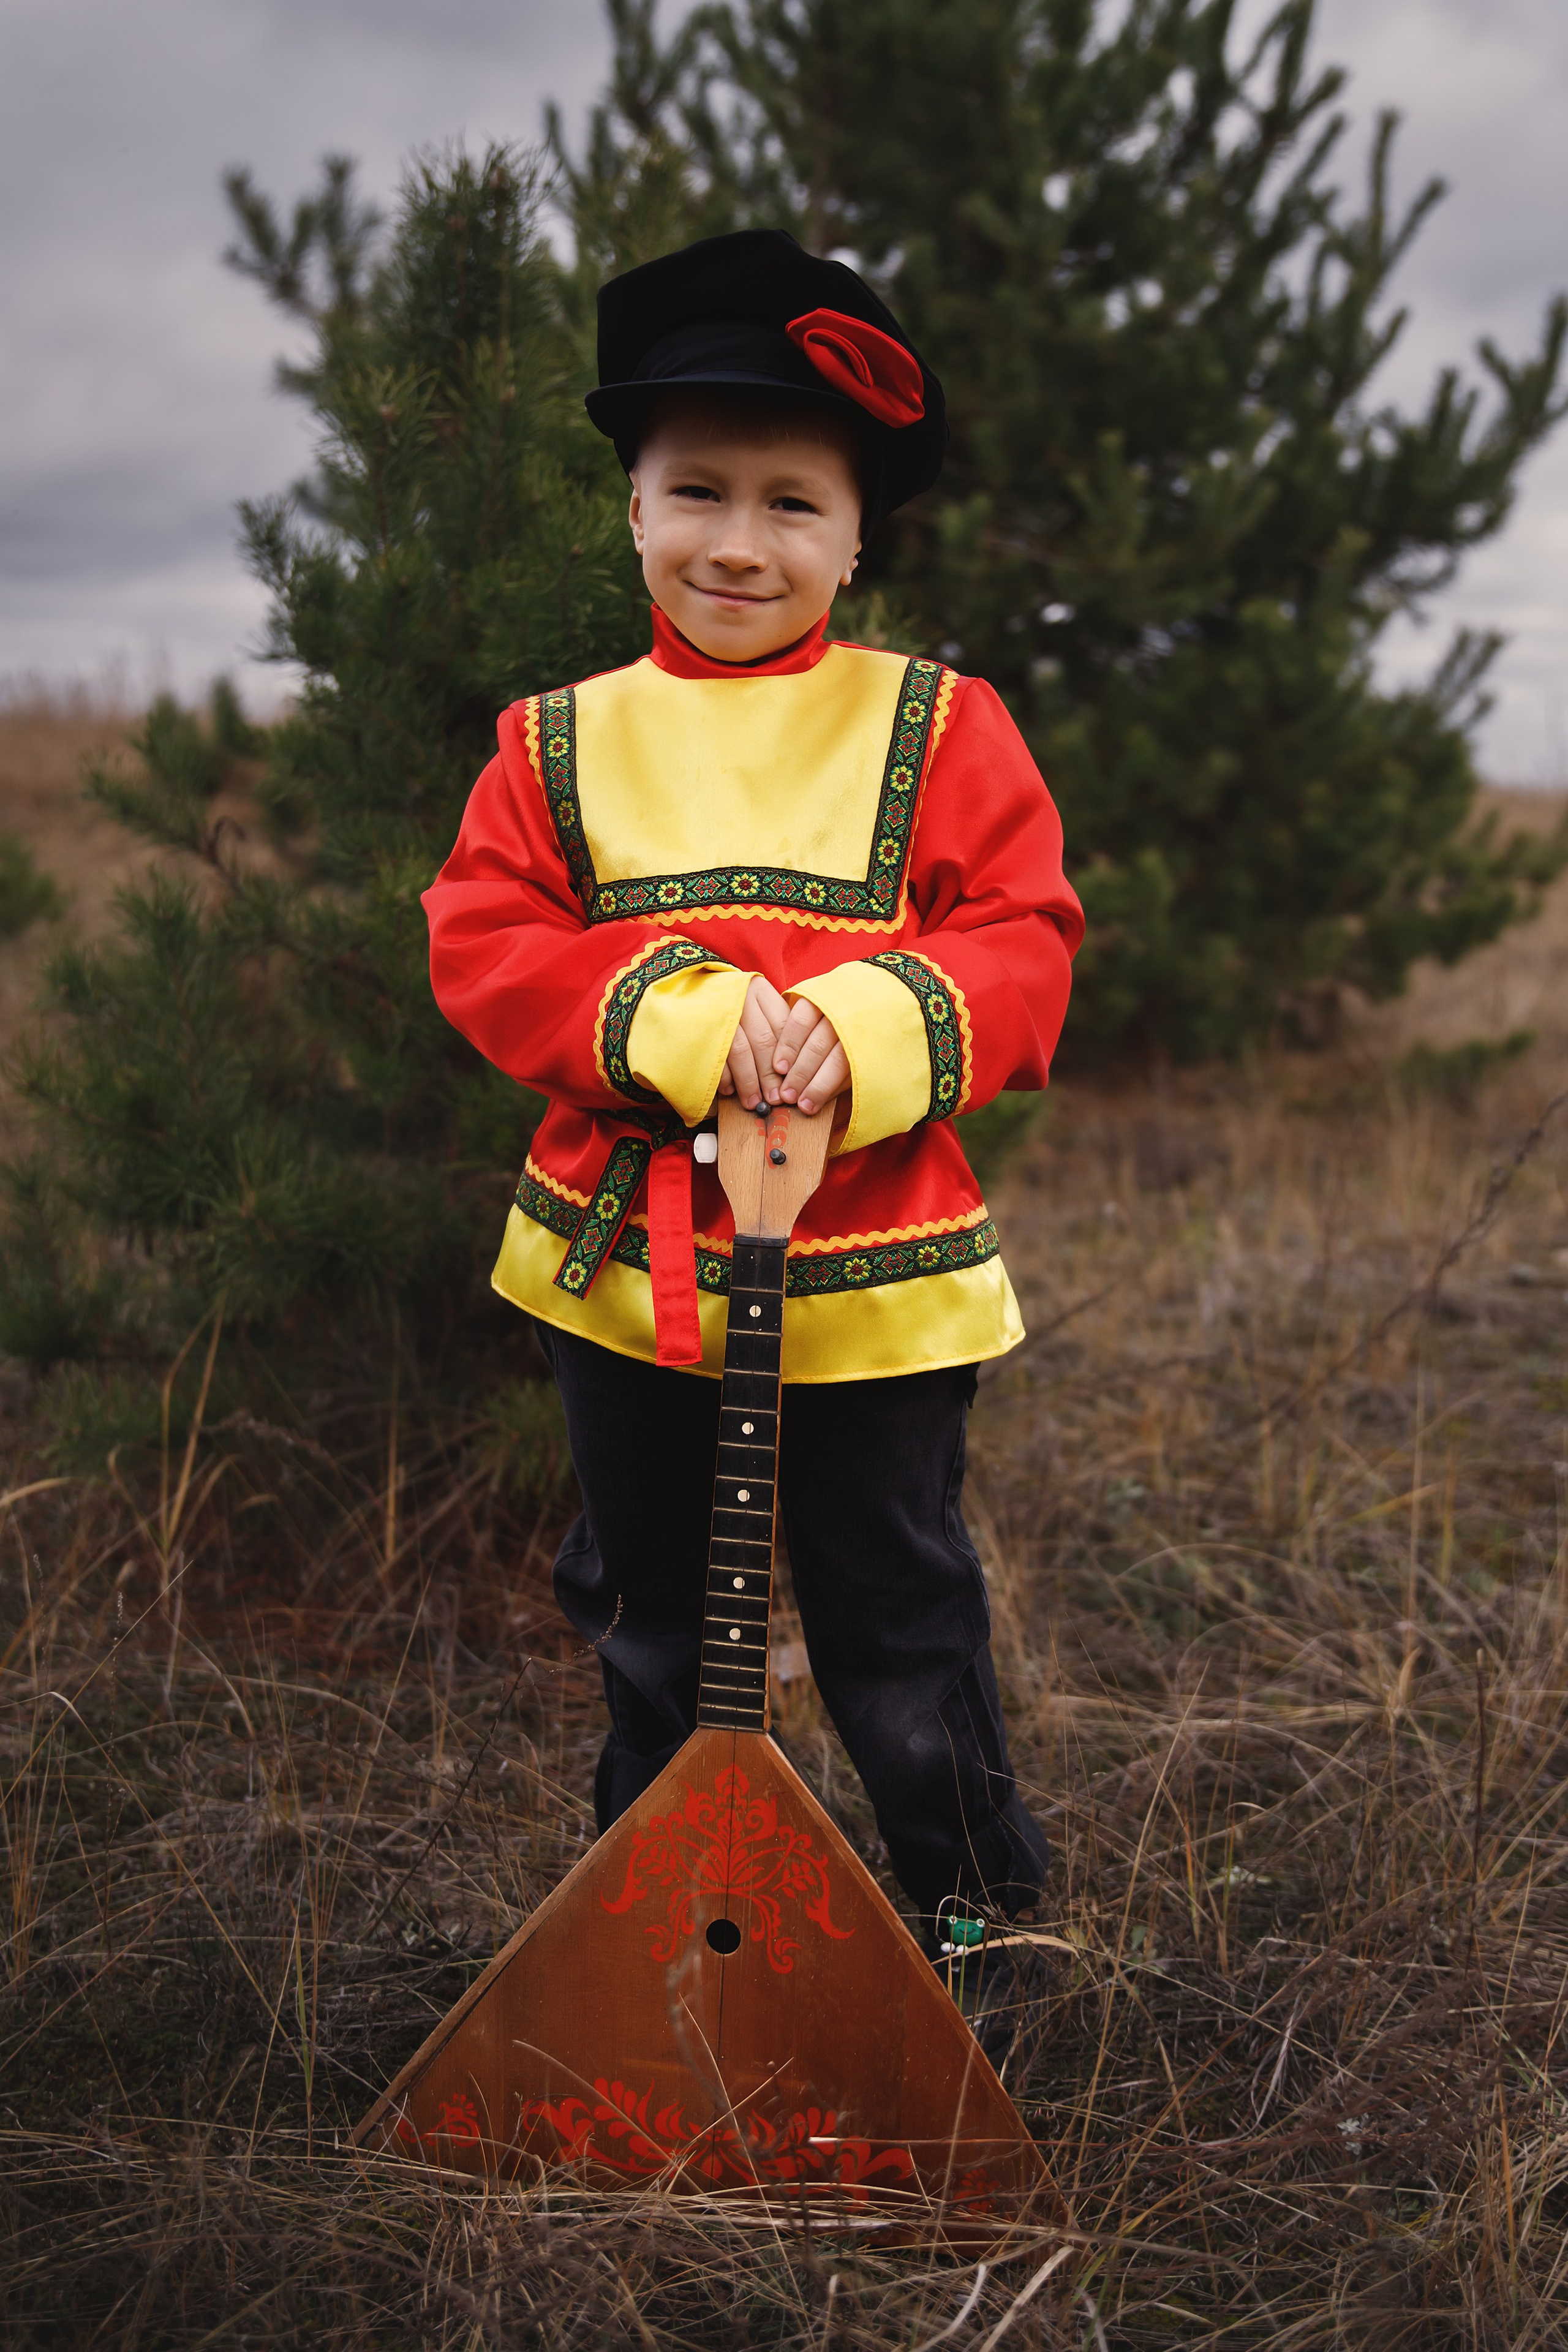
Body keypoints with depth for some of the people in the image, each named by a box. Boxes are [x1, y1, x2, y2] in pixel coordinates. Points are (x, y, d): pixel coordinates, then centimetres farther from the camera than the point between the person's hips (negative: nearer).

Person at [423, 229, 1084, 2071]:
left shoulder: (939, 728, -2)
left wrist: (858, 1033, -25)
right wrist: (682, 1020, -21)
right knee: (648, 1620, 19)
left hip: (876, 1271, -2)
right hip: (622, 1262, 3)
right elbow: (484, 949, -5)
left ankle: (984, 1911, 34)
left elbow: (1023, 947, -7)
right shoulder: (560, 743, 2)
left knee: (897, 1617, 10)